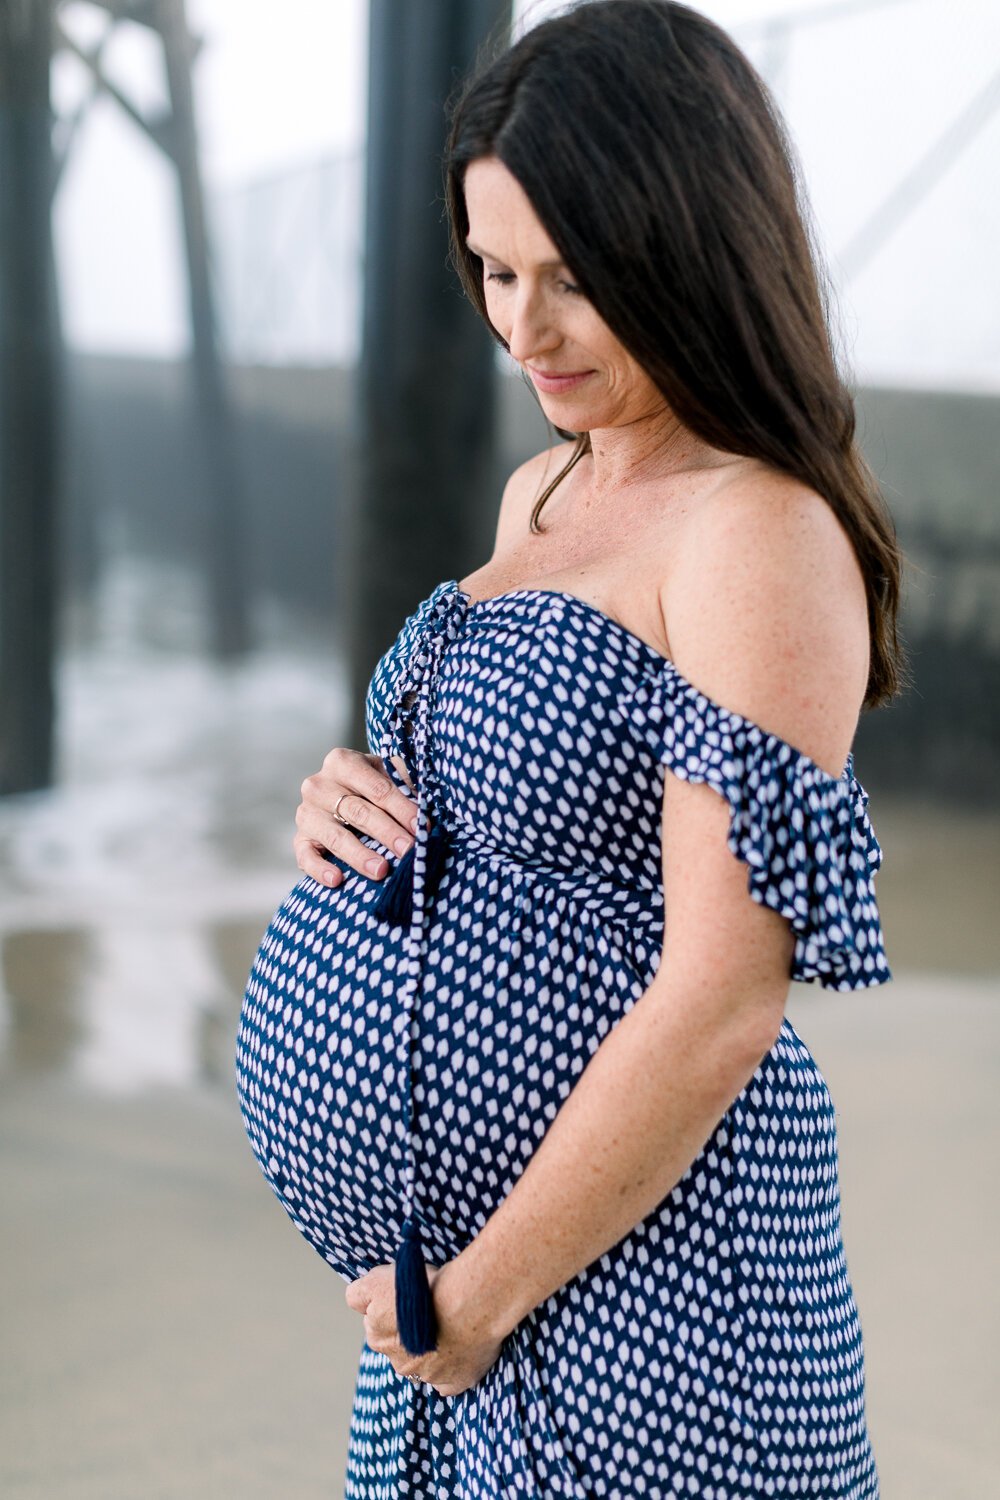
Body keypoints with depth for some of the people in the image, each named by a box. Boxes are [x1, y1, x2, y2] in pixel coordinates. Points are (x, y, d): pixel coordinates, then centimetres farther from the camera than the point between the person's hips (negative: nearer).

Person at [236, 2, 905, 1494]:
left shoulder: (761, 535, -19)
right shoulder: (549, 485, 7)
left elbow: (723, 1005, -23)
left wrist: (478, 1295, -14)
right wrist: (354, 813, -2)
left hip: (620, 1258, -8)